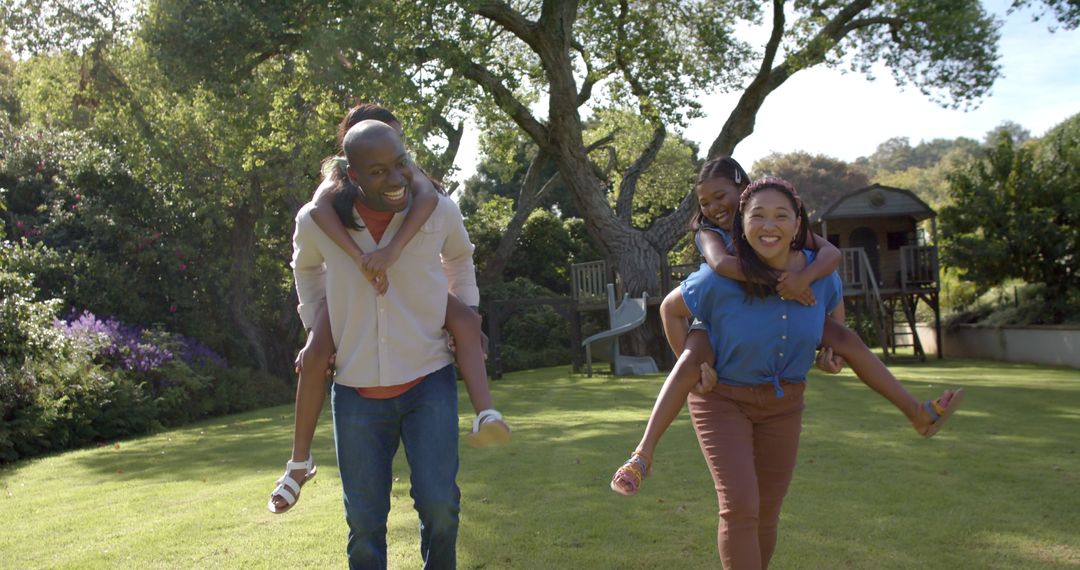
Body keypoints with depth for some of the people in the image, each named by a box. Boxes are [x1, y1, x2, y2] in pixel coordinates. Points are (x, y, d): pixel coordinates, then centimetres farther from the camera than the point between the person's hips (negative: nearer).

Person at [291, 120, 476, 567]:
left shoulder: (440, 211, -10)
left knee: (438, 504, -11)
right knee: (364, 522, 9)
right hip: (356, 392, 1)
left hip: (429, 383, -1)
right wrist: (314, 329, 9)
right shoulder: (317, 222, -10)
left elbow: (459, 259, 16)